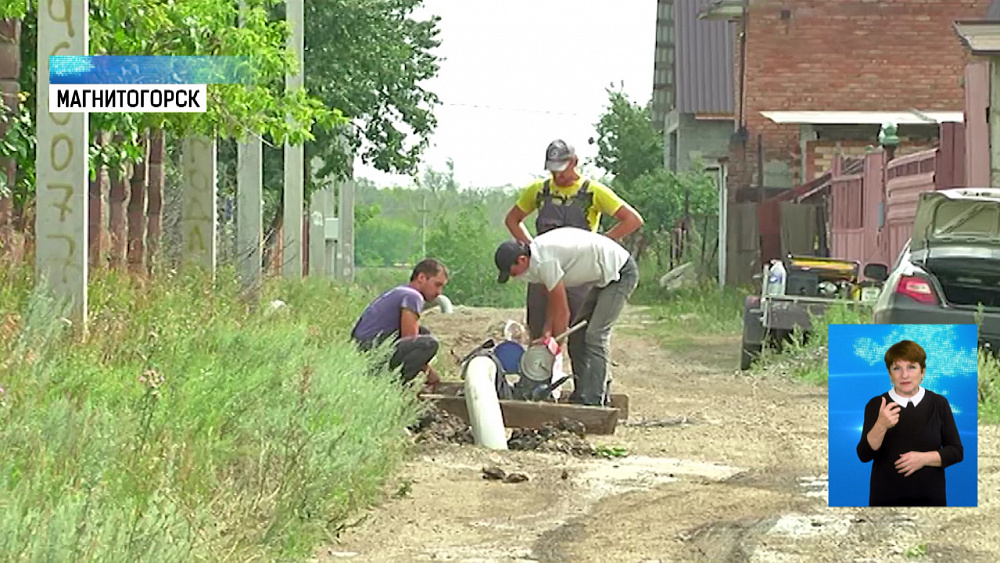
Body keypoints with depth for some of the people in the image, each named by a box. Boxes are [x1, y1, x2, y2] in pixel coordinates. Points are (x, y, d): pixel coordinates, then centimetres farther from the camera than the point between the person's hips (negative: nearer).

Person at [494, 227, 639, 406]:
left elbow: (562, 312, -19)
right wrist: (546, 332, -3)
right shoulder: (538, 252, 2)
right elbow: (554, 302, 7)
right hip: (606, 277, 10)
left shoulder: (545, 262, -26)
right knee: (577, 333, 9)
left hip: (621, 273, -10)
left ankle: (591, 400, -16)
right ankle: (582, 393, 13)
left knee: (595, 335, -15)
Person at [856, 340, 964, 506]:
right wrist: (881, 425, -26)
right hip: (886, 499, -1)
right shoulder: (876, 405, -1)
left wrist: (924, 458, -15)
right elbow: (864, 455, -9)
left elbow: (956, 451, 1)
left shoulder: (939, 404, 1)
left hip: (930, 498, 1)